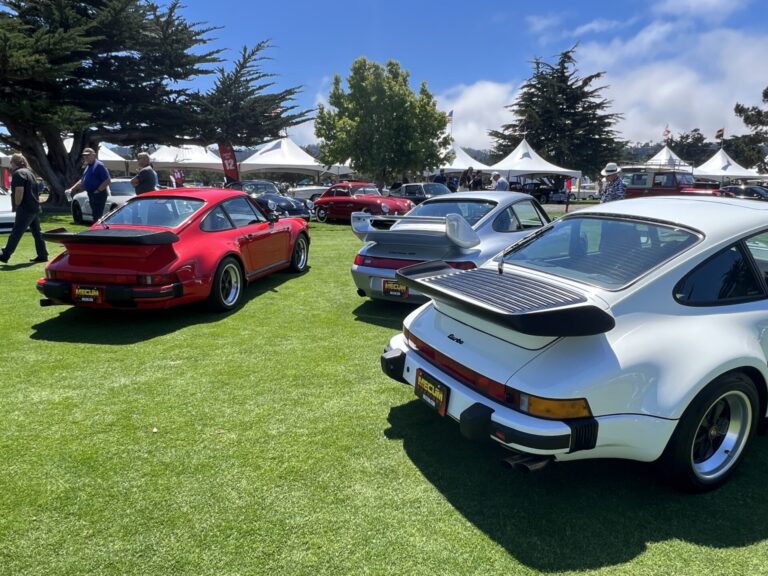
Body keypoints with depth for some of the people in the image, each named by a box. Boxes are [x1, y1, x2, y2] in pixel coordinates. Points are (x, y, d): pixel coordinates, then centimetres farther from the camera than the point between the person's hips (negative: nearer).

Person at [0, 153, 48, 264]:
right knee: (37, 233, 9)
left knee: (16, 233, -5)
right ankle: (43, 255, 9)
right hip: (35, 207, 9)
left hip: (25, 209, -9)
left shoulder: (18, 173, -10)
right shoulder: (29, 172, 19)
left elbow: (19, 191, -20)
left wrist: (17, 205, -9)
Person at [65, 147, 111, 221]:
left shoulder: (99, 165, -12)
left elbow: (107, 181, -19)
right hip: (91, 195, 10)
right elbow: (82, 181, 26)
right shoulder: (88, 166, 18)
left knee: (97, 216, -11)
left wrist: (98, 191, -19)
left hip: (99, 195, -10)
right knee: (95, 215, 13)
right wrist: (72, 189, 19)